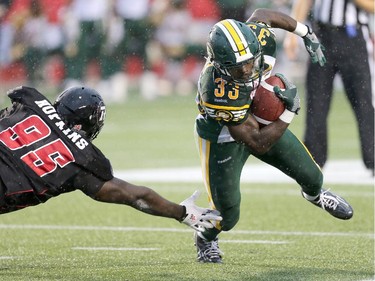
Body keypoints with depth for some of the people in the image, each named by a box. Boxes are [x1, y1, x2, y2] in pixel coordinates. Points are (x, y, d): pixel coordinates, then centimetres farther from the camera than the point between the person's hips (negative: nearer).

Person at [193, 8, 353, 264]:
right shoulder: (219, 93, -44)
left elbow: (263, 14, -3)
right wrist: (290, 111, -34)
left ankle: (314, 194, 54)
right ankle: (205, 238, 32)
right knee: (227, 217, -5)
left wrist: (306, 33, 1)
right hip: (223, 137, -6)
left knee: (310, 175, 15)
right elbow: (258, 144, -35)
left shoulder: (257, 37, -31)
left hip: (260, 119, 6)